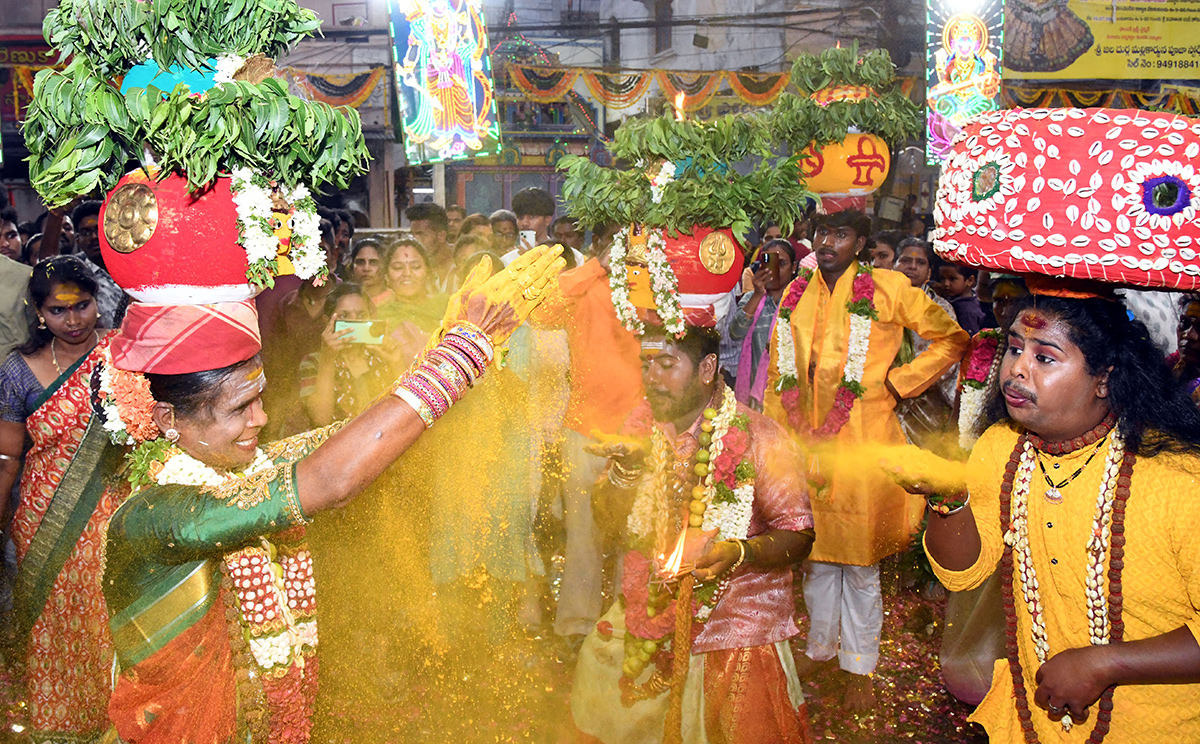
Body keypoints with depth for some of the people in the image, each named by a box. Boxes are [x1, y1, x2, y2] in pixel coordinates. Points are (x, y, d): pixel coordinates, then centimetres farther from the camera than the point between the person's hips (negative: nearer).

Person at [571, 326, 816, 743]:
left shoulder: (758, 438, -17)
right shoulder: (644, 424, 0)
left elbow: (798, 537, -15)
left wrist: (738, 552, -35)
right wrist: (625, 472, -16)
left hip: (736, 630, -4)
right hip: (649, 619, 5)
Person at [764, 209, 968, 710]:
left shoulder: (889, 290, -5)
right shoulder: (795, 296, 8)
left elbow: (952, 338, 2)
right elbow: (779, 375, 13)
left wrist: (897, 382, -5)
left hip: (862, 445, -4)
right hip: (806, 445, 4)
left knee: (861, 565, 8)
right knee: (817, 556, 17)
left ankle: (859, 667, 24)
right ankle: (821, 646, 37)